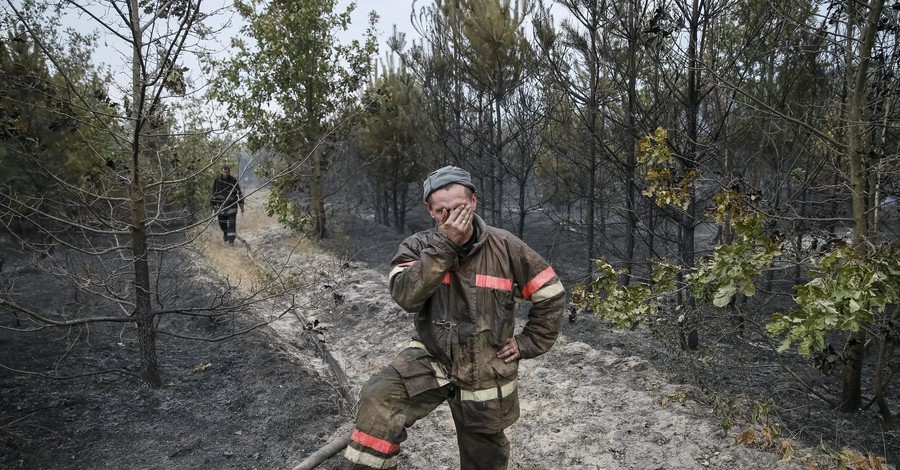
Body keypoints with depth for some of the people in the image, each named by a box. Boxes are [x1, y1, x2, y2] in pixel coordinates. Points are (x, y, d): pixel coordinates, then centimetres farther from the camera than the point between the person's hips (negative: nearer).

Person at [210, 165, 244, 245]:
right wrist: (214, 206, 5)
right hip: (221, 206, 2)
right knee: (222, 223, 10)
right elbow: (214, 194, 7)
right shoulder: (217, 181, -1)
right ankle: (225, 234, 39)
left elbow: (239, 193, 1)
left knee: (232, 223, -9)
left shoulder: (234, 180, -5)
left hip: (232, 205, -2)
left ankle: (231, 240, -7)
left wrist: (241, 205, -1)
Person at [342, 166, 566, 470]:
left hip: (486, 373, 1)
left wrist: (527, 343, -4)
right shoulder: (419, 247, -8)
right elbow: (405, 296, -26)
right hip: (432, 359, 0)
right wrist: (444, 244, -30)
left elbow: (552, 296, -1)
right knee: (378, 399, -27)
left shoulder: (506, 247, -10)